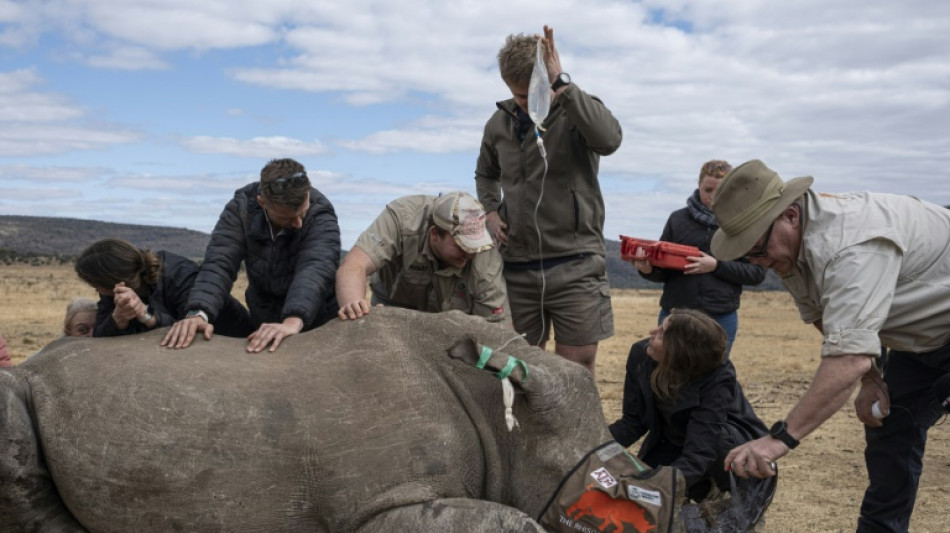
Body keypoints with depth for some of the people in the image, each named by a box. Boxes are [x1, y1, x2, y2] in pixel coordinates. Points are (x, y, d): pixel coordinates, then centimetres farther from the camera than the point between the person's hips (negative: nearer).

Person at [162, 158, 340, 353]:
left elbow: (315, 270, -40)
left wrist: (294, 321, -58)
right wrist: (199, 313, -43)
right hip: (263, 321, 2)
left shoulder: (321, 215, -25)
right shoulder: (242, 207, -16)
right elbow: (219, 263, -25)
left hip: (317, 325, -2)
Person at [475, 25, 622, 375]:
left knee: (576, 367, -1)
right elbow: (485, 174, 26)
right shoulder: (499, 124, 8)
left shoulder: (578, 110, -5)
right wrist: (490, 211, 7)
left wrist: (561, 84, -30)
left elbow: (609, 139, -29)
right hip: (516, 266, 4)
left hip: (575, 265, -4)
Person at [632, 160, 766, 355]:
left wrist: (717, 266, -15)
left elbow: (757, 273, -2)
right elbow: (663, 270, 8)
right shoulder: (678, 219, 5)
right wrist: (649, 270, -15)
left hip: (722, 319, -1)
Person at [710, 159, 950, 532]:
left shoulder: (849, 243, -40)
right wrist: (868, 378, -7)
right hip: (918, 337, 8)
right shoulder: (790, 243, -10)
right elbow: (823, 317, 4)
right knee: (889, 430, 11)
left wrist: (781, 437, -47)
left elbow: (849, 357, -47)